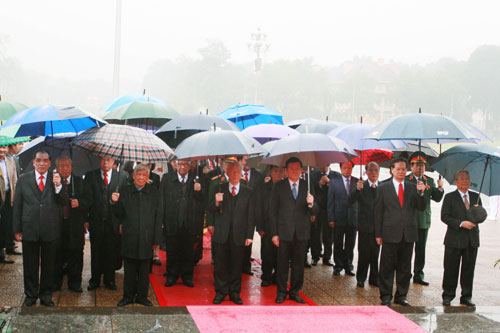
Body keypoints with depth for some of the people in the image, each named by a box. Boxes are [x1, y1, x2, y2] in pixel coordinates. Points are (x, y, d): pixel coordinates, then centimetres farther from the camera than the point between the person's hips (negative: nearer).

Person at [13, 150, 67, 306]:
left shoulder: (57, 180, 1)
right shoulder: (23, 179, 4)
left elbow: (63, 202, -5)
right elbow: (17, 205, 4)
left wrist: (58, 186, -22)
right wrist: (17, 229, 1)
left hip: (50, 230, 0)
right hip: (29, 229, 0)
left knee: (48, 265, 10)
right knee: (30, 265, 10)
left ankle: (46, 295, 23)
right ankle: (30, 295, 24)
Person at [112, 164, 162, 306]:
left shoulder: (154, 192, 0)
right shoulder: (125, 191, 2)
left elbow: (158, 217, 0)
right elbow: (119, 214, 6)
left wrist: (156, 239, -3)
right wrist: (115, 203, -15)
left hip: (146, 238, 0)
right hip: (129, 237, 1)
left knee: (144, 270, 9)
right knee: (129, 269, 9)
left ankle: (142, 296, 21)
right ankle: (128, 296, 20)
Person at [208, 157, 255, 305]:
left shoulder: (248, 192, 4)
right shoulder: (220, 189, 5)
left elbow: (251, 215, 4)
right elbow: (212, 210, 3)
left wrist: (249, 235, -1)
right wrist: (216, 202, -19)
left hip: (239, 235, 0)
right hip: (221, 234, 0)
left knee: (237, 265, 7)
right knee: (220, 265, 5)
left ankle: (234, 292, 19)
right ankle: (220, 292, 17)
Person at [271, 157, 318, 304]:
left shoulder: (307, 186, 3)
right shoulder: (279, 187, 0)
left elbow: (315, 212, 2)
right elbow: (273, 211, 0)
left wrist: (311, 204, -22)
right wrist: (274, 233, -5)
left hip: (302, 232, 2)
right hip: (284, 232, -2)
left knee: (298, 264, 11)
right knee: (283, 264, 6)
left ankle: (295, 292, 24)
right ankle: (281, 292, 19)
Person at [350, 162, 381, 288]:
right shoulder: (361, 185, -4)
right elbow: (351, 201, -17)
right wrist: (358, 189, -30)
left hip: (378, 225, 3)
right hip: (365, 225, -3)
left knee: (375, 254, 10)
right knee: (363, 254, 1)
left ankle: (374, 278, 19)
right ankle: (361, 279, 11)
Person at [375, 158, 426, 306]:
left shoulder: (413, 187, 8)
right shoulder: (383, 188, 1)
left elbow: (421, 208, 1)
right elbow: (378, 211, 1)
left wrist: (421, 193, -17)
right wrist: (378, 234, -3)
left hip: (408, 234, 3)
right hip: (390, 233, -3)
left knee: (405, 268, 10)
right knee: (387, 267, 2)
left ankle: (401, 296, 21)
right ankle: (386, 296, 12)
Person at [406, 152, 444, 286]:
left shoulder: (429, 181, 10)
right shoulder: (405, 180, -3)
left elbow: (437, 198, 4)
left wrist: (440, 188, -13)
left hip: (423, 220, 4)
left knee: (421, 249, 8)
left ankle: (418, 275, 16)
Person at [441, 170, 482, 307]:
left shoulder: (475, 197, 12)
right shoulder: (450, 197, 0)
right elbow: (444, 217, -7)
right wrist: (461, 223, -17)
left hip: (472, 239, 4)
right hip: (455, 239, -3)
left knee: (469, 270, 8)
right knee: (451, 269, 2)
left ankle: (466, 297, 17)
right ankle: (447, 296, 13)